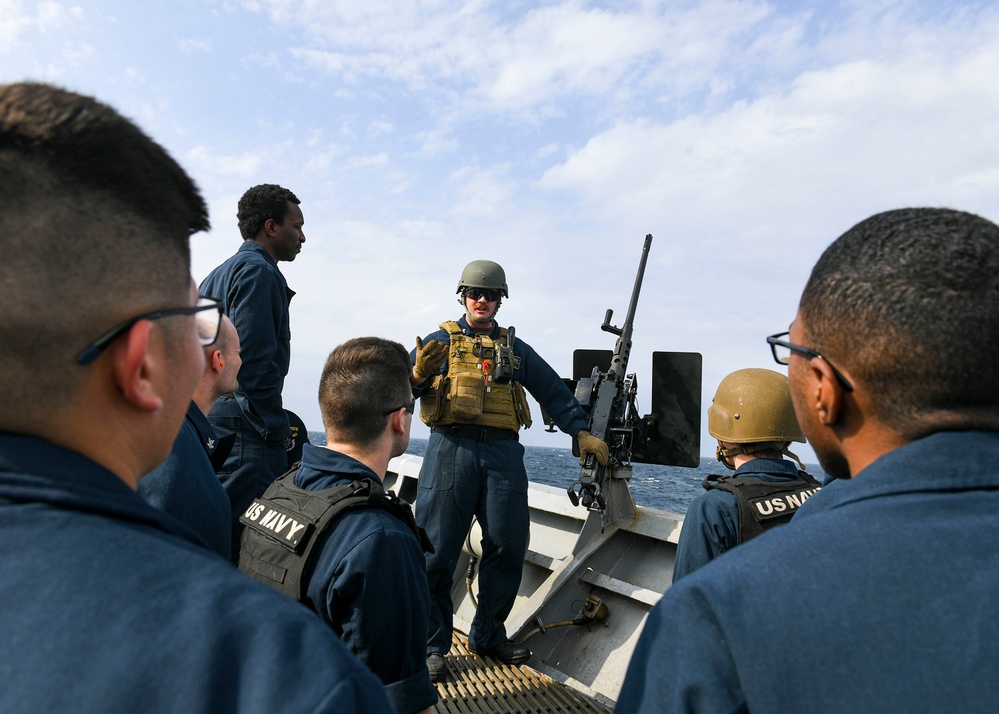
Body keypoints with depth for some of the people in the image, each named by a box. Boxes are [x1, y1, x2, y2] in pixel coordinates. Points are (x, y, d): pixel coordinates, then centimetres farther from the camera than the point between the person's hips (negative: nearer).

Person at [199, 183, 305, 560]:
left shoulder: (215, 276, 22)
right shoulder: (258, 271, -8)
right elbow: (255, 361, -18)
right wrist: (276, 431, -14)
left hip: (208, 424, 10)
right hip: (245, 430, -10)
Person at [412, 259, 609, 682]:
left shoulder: (515, 348, 20)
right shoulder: (441, 340, 12)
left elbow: (553, 391, 20)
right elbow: (402, 391, 4)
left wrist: (581, 432, 9)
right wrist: (419, 374, -19)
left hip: (503, 454, 3)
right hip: (451, 450, -2)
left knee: (508, 547, 3)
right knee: (436, 553, -2)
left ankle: (489, 636, 22)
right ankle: (431, 645, 13)